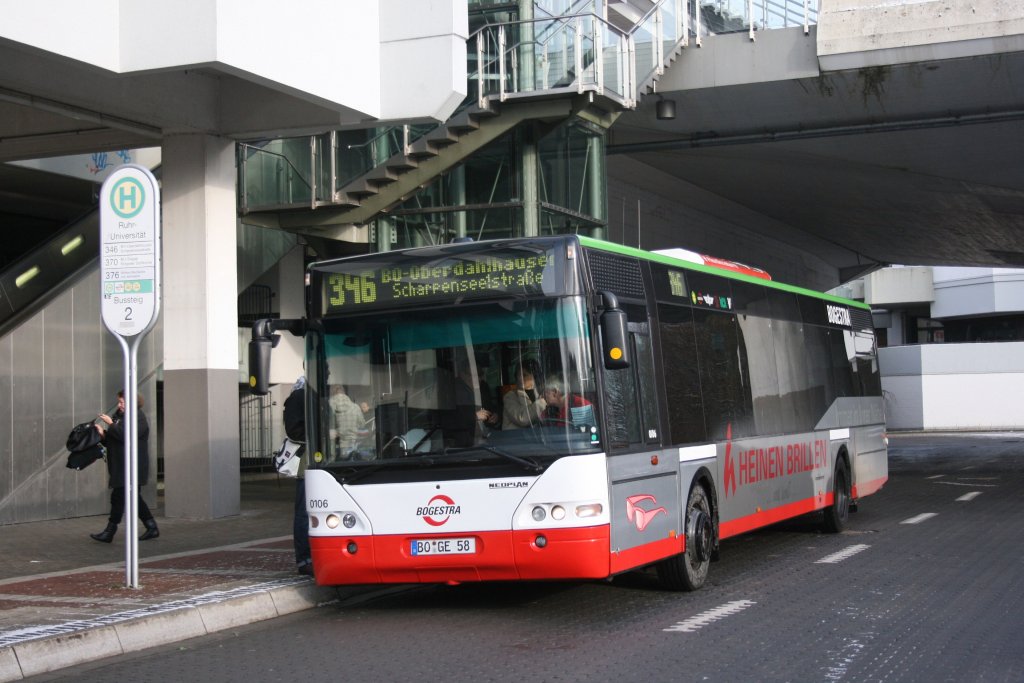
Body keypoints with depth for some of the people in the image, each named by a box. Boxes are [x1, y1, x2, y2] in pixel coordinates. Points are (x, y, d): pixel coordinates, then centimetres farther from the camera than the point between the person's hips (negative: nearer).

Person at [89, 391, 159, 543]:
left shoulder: (139, 418, -11)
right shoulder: (118, 416, 16)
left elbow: (126, 436, -24)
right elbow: (111, 440, 19)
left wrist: (110, 424, -17)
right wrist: (103, 434, -1)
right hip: (120, 466, 9)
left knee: (118, 497, -10)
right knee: (135, 498, 12)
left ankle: (109, 533, -7)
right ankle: (152, 528, 18)